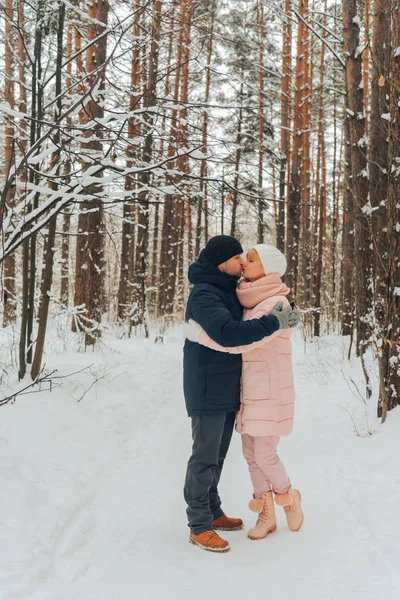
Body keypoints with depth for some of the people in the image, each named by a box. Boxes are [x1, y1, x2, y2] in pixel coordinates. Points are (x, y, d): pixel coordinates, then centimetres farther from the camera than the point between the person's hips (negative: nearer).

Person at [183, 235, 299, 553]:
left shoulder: (229, 290, 10)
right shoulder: (204, 294, -18)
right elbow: (227, 332, -32)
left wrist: (275, 310, 5)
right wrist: (274, 322, -28)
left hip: (228, 389, 9)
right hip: (208, 389, -9)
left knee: (217, 455, 16)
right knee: (205, 457, -2)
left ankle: (212, 513, 28)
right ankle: (199, 526, 7)